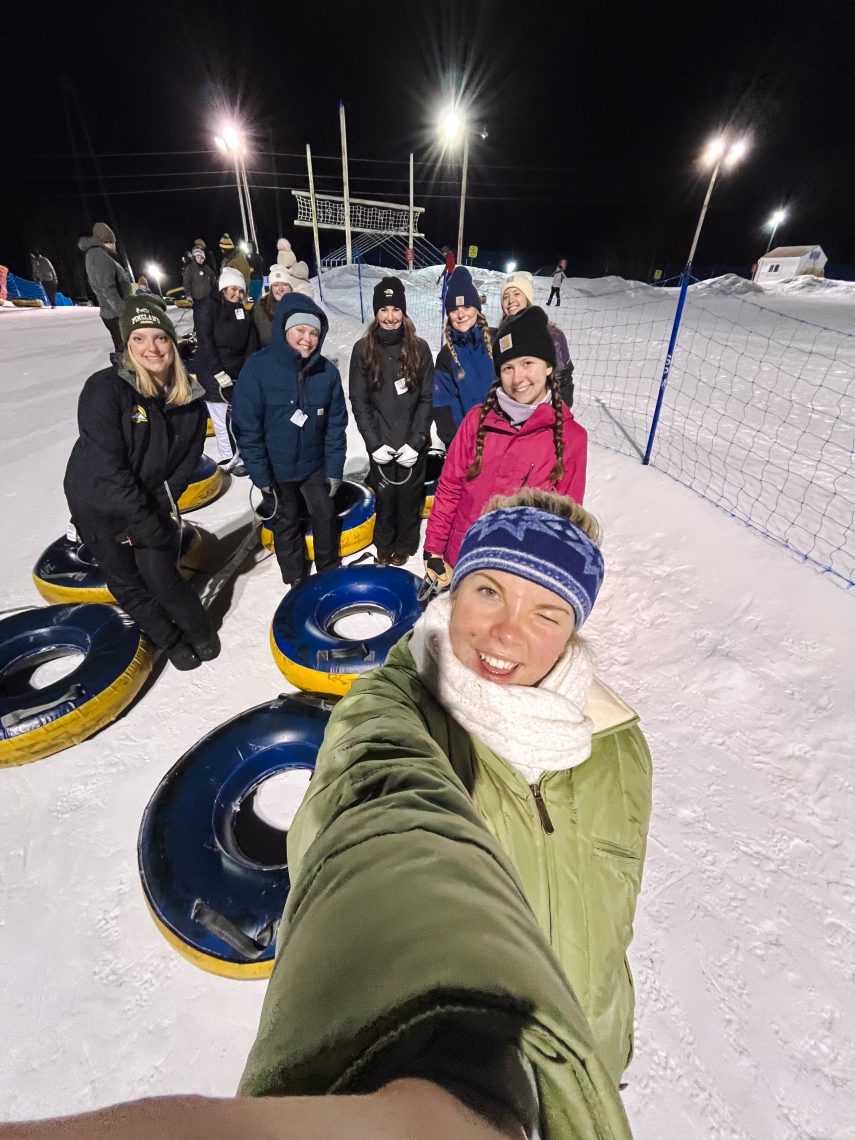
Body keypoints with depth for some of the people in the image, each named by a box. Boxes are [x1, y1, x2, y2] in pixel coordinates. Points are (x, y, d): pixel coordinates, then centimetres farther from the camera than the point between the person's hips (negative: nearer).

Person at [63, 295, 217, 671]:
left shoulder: (190, 397, -6)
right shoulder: (104, 389, -20)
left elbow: (186, 461, -2)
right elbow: (107, 465, -22)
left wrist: (162, 507, -10)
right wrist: (144, 521, -21)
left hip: (154, 503, 2)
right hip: (99, 505, -1)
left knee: (161, 577, -1)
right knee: (127, 585, 9)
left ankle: (199, 630, 26)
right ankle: (171, 639, 30)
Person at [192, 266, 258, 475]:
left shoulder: (243, 312, 15)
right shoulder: (208, 306, -3)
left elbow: (251, 345, 9)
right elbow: (205, 342, -11)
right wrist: (219, 374, -18)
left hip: (239, 373, 5)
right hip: (213, 374, -5)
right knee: (223, 419, -5)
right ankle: (229, 459, 8)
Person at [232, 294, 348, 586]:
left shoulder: (327, 372, -11)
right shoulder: (257, 368, -18)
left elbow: (335, 425, -4)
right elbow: (247, 427, -15)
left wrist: (334, 470, -5)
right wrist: (260, 476, -15)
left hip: (316, 464, 2)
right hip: (276, 468, -2)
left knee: (326, 516, 13)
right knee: (286, 522, 14)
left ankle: (330, 570, 38)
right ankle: (296, 579, 34)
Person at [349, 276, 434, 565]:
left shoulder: (419, 348, 1)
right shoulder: (363, 349, 2)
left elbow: (427, 399, -1)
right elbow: (358, 401, 0)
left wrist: (415, 441, -11)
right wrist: (374, 442, -10)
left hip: (413, 444, 0)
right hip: (380, 444, 0)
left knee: (410, 496, 8)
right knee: (384, 496, 7)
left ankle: (405, 544, 32)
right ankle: (384, 544, 31)